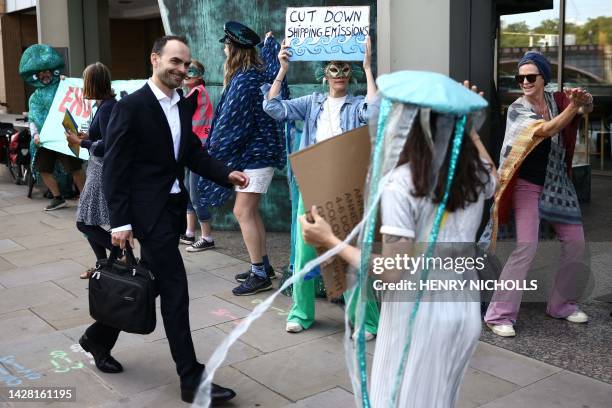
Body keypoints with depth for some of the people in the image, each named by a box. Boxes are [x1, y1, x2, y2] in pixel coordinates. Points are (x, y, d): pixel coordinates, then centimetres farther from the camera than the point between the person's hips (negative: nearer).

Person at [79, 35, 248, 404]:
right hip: (148, 209, -8)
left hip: (174, 207, 8)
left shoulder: (183, 106, 10)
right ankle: (191, 379, 2)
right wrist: (120, 222, -16)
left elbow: (193, 153, 14)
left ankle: (99, 337, 40)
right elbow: (114, 168, -13)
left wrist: (227, 174, -3)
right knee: (175, 290, -7)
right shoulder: (131, 106, -12)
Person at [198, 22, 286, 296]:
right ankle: (263, 265, 23)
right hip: (254, 151, 10)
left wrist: (213, 151, -6)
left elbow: (232, 123, -16)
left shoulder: (244, 80, -17)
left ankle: (259, 275, -3)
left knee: (243, 212, -8)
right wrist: (269, 41, 43)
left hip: (255, 153, -10)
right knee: (250, 212, 15)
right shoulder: (258, 72, 8)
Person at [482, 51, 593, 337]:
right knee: (526, 247, -16)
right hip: (528, 186, -5)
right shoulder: (517, 109, -9)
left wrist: (583, 100, -34)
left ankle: (561, 304, 26)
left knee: (576, 243, 8)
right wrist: (573, 106, -36)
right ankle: (499, 314, -10)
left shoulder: (558, 100, 5)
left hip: (558, 185, 6)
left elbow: (586, 108, -11)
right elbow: (545, 130, -24)